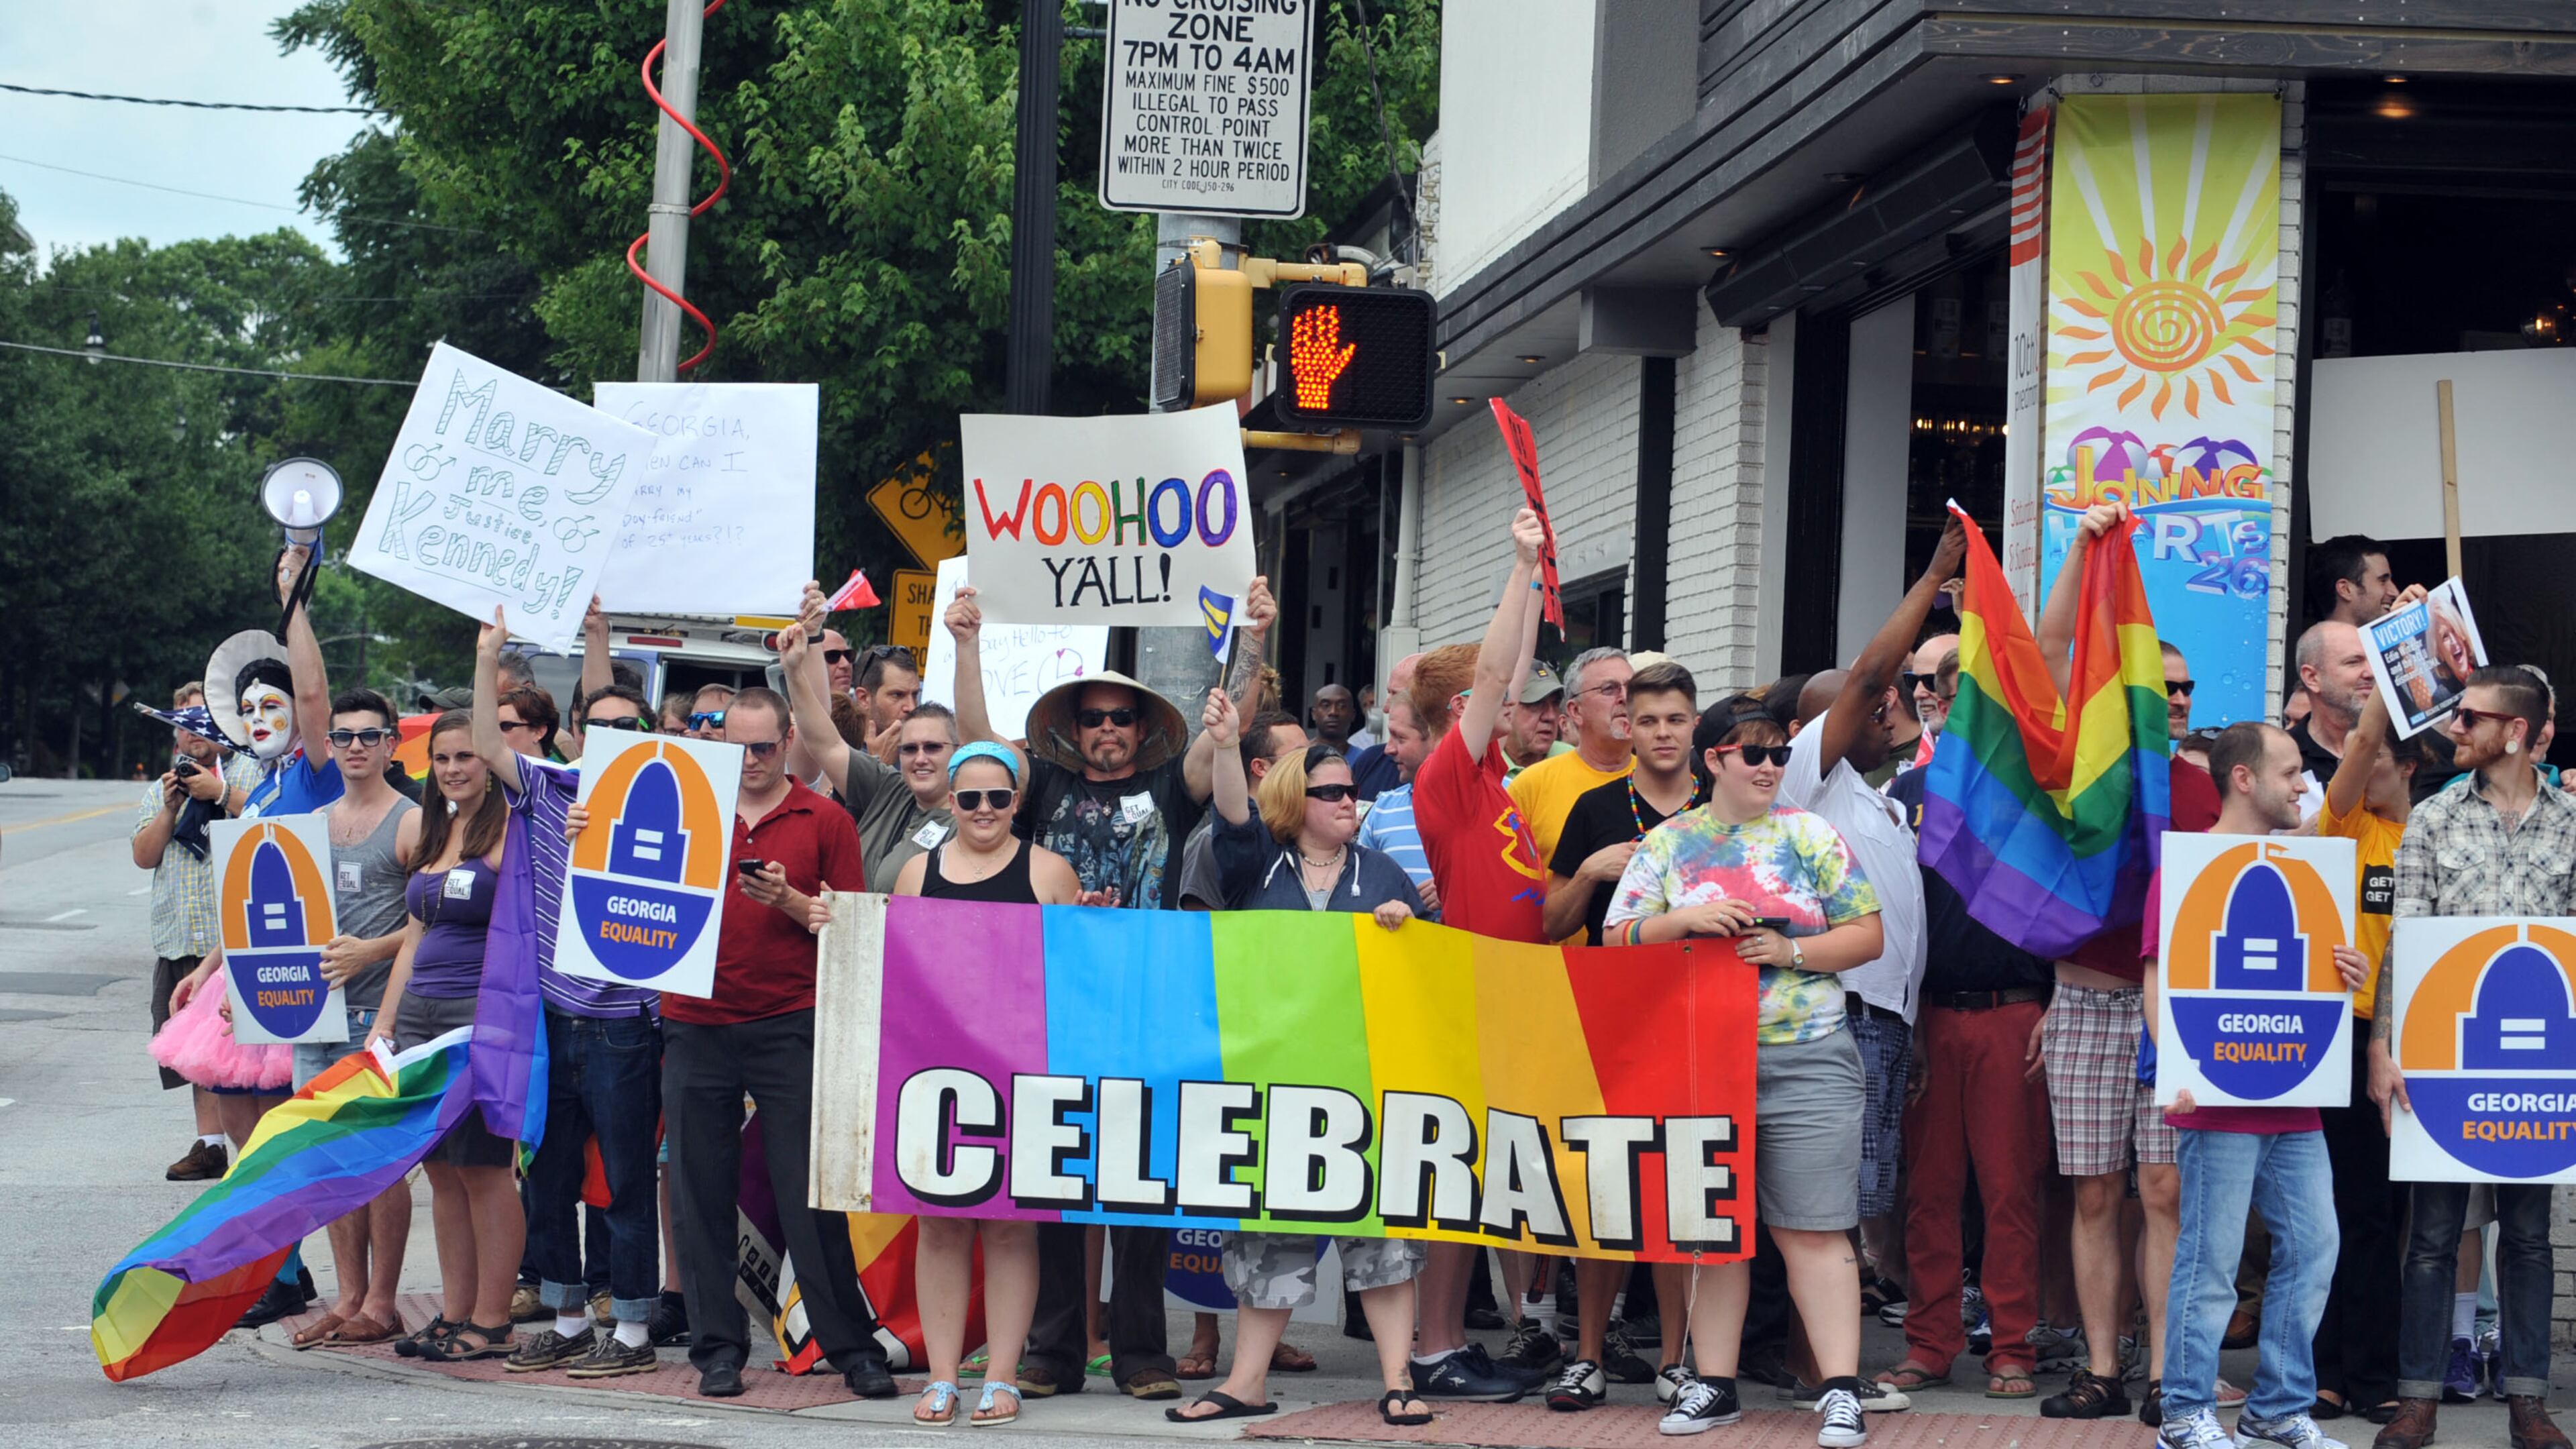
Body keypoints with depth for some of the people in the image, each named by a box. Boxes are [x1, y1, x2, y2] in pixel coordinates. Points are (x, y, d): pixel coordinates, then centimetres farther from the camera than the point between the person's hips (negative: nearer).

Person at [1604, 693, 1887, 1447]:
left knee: (1813, 1229, -6)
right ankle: (1713, 1383, 15)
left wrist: (1792, 951, -10)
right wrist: (1685, 920, -10)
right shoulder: (1666, 844, 9)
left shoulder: (1811, 835, 6)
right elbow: (1617, 940, 6)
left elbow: (1868, 935, 5)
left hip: (1806, 1061, -2)